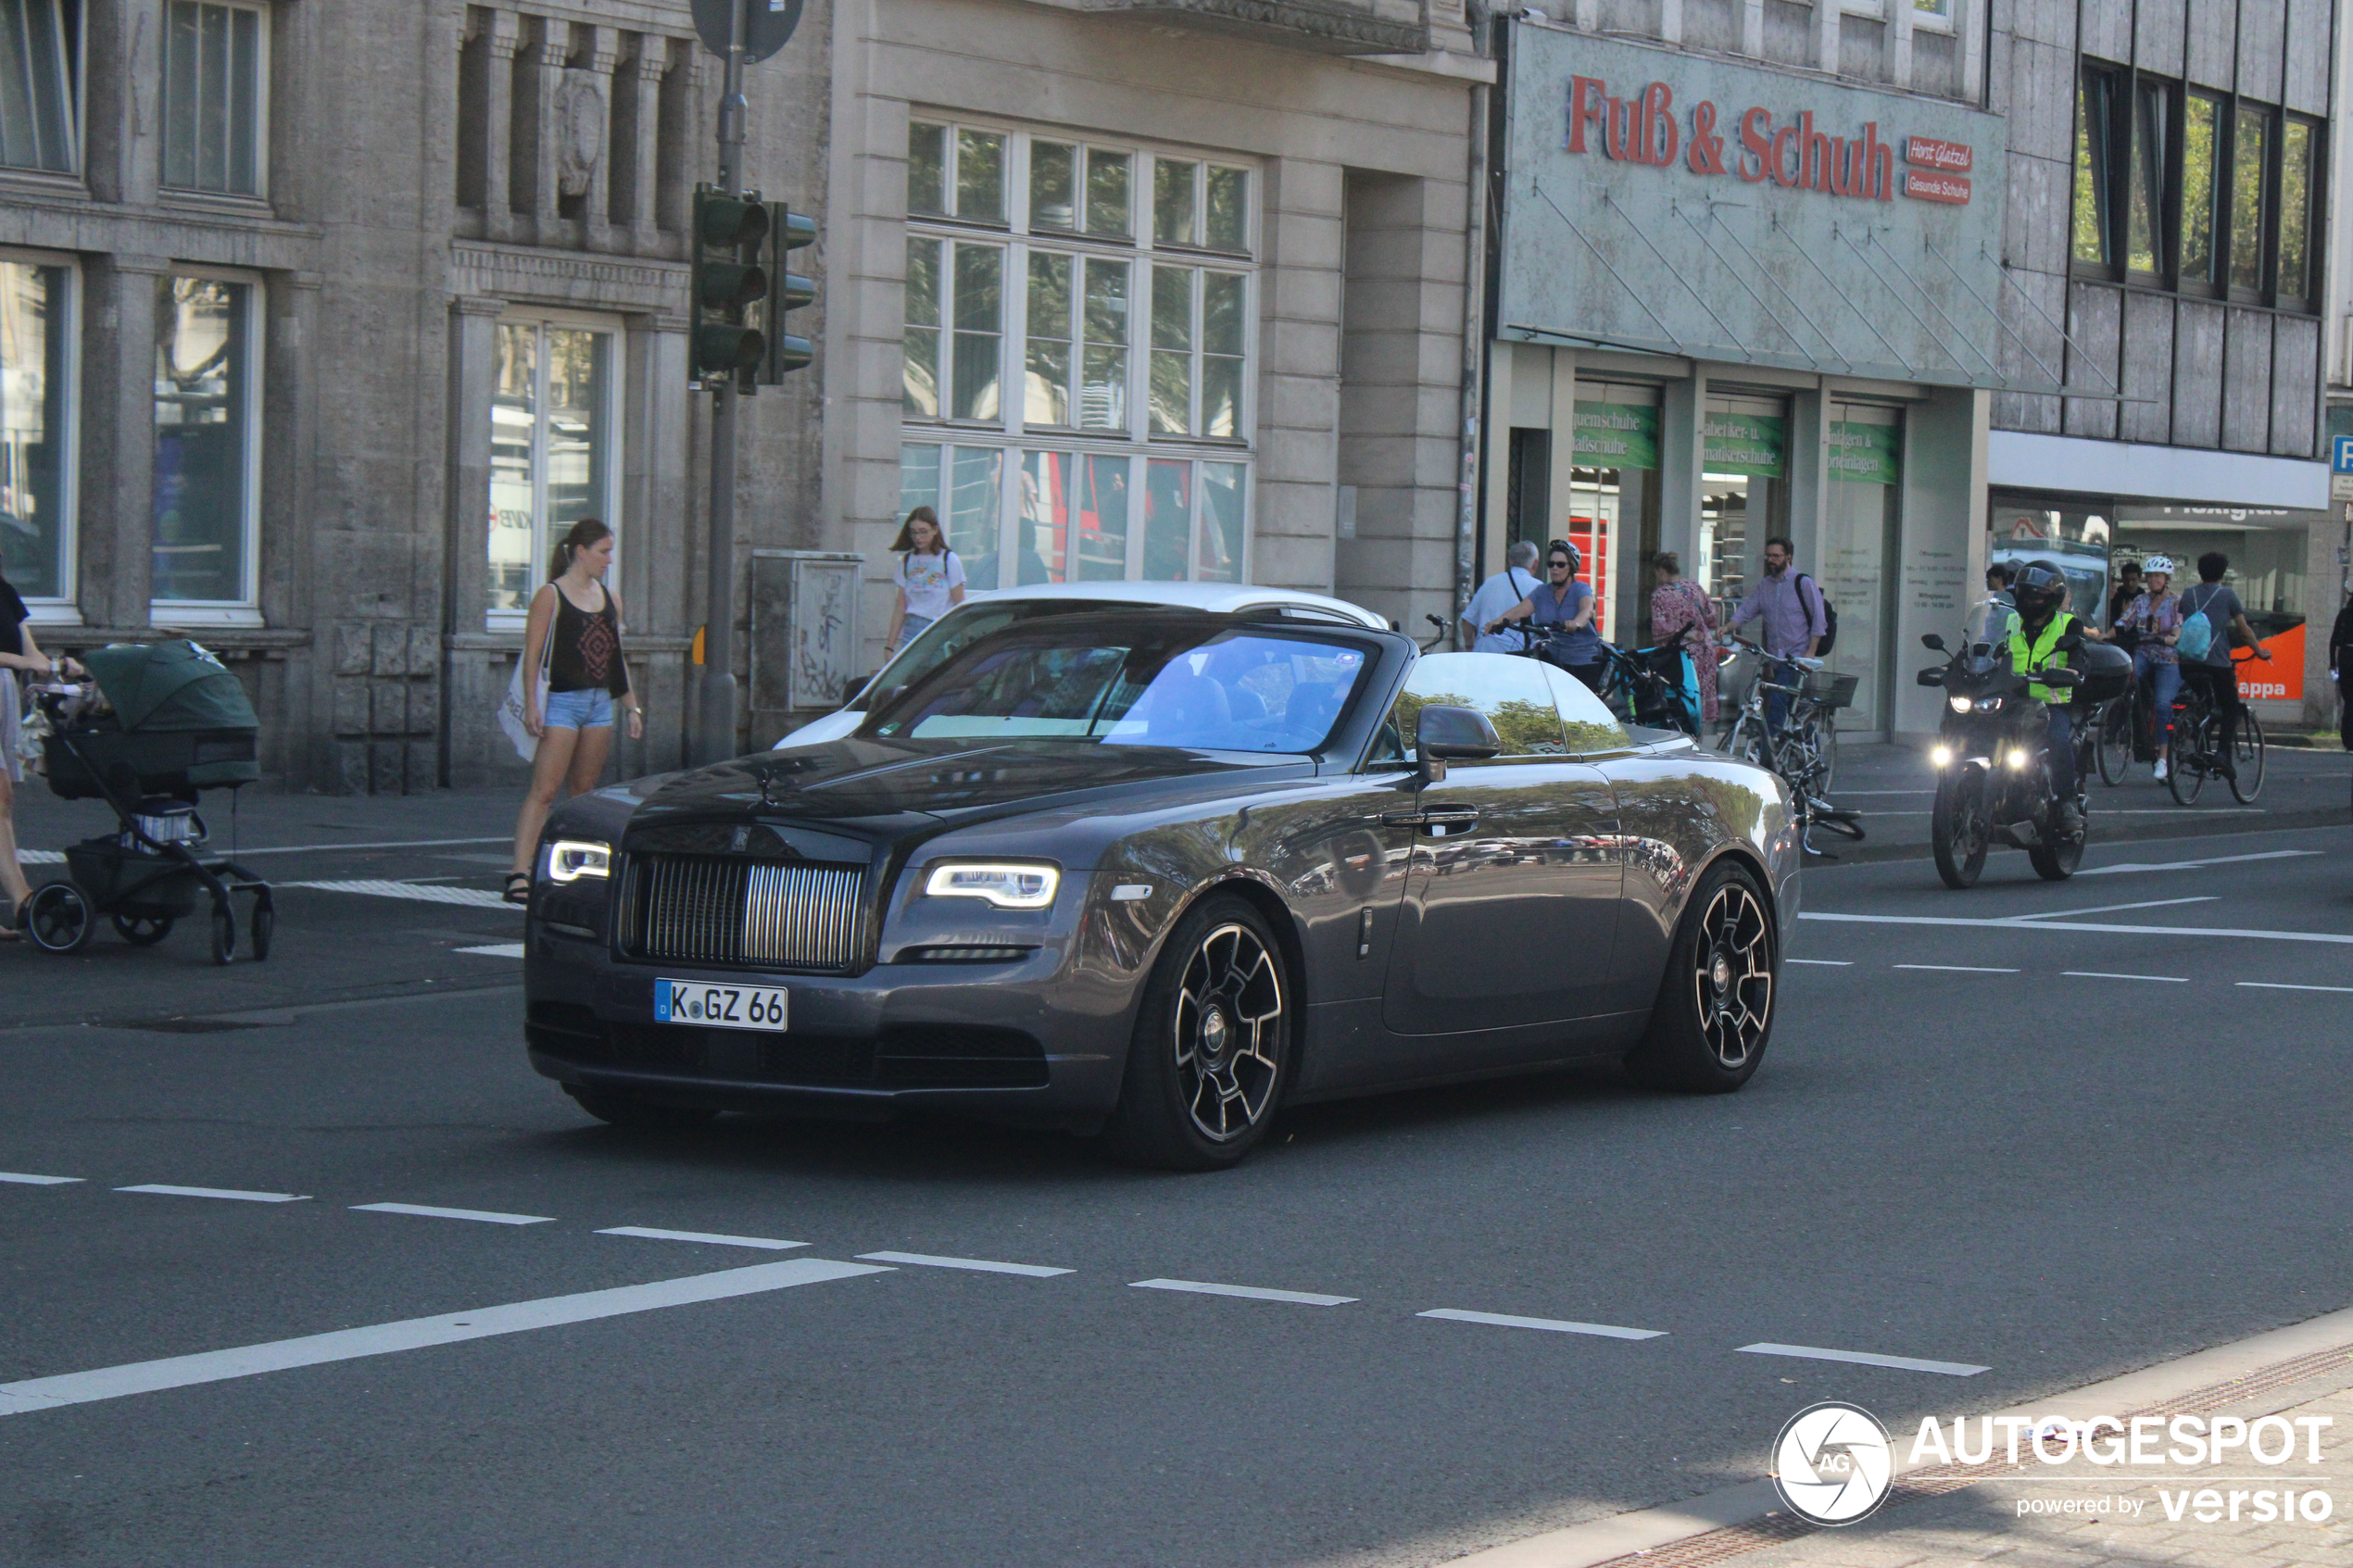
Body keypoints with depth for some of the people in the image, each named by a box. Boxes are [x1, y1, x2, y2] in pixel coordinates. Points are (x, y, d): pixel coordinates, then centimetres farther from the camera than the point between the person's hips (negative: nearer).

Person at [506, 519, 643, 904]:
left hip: (600, 704, 6)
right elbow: (532, 655, -9)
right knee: (544, 790, -13)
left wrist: (632, 707, 18)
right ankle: (520, 873, -18)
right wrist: (531, 706, -17)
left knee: (583, 794, 9)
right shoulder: (550, 596, -5)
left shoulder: (610, 598, 15)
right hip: (563, 702, -6)